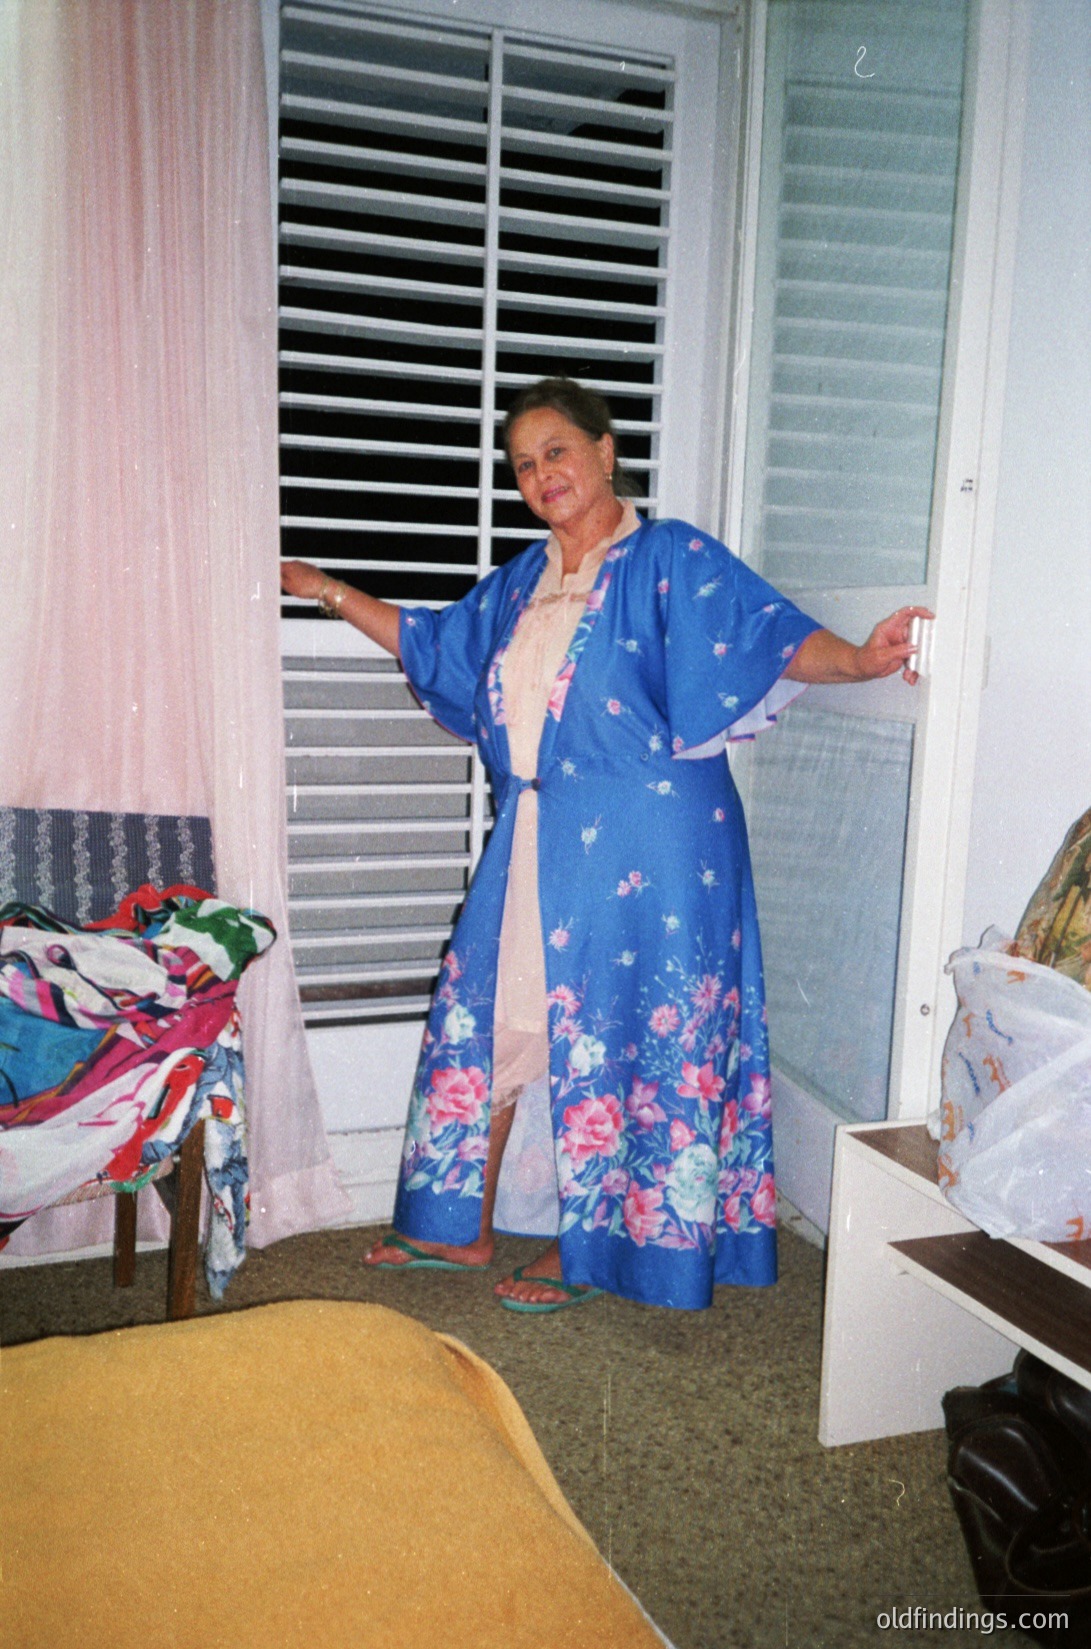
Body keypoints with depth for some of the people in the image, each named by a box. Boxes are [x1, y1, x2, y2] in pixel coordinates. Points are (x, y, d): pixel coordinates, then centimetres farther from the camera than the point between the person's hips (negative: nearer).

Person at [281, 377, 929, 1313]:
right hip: (533, 839, 7)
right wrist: (329, 591, 29)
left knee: (614, 1034, 2)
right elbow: (430, 642, 28)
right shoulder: (526, 579, 14)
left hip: (638, 846, -7)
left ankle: (586, 1252, 20)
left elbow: (769, 635, -18)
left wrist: (860, 659, -37)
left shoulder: (670, 557, -6)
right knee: (487, 1011, 12)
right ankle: (463, 1228, 29)